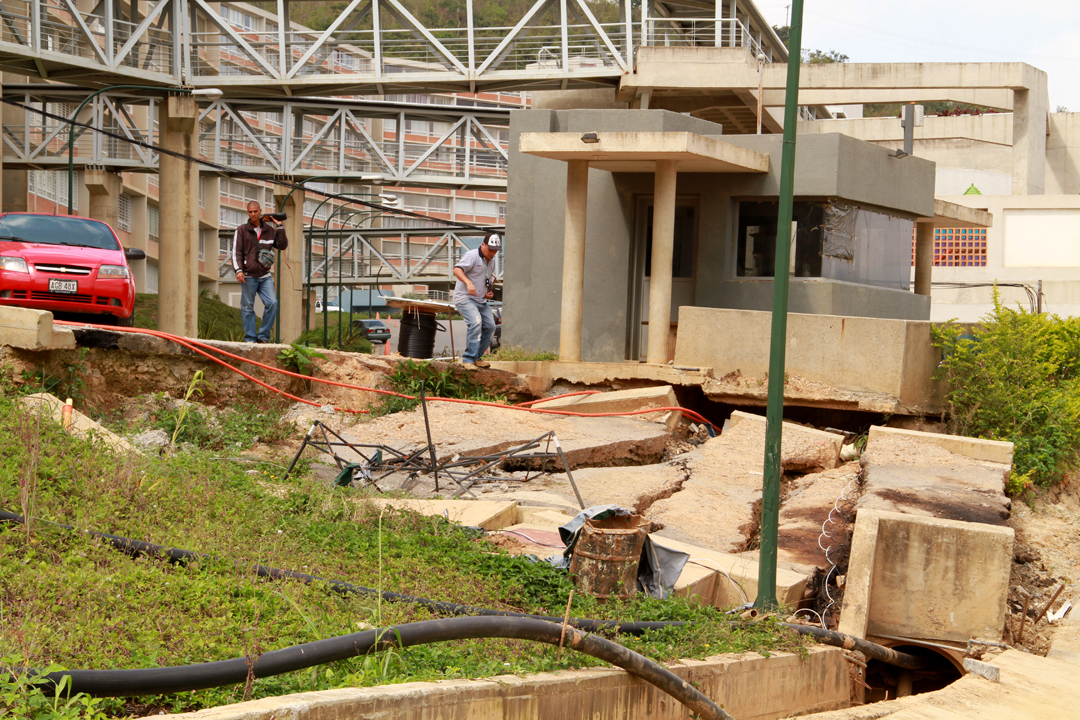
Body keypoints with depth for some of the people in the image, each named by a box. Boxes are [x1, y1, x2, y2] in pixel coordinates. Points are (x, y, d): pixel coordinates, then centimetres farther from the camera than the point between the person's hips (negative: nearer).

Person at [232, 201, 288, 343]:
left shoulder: (269, 230, 14)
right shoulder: (241, 230, 5)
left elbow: (282, 245, 7)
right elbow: (236, 252, 0)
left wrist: (280, 227, 5)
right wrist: (238, 270, -14)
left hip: (265, 276, 2)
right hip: (248, 276, -2)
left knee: (272, 303, -10)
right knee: (247, 307, 0)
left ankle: (263, 336, 0)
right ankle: (250, 338, 7)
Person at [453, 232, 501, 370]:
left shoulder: (491, 261, 14)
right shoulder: (472, 256, -13)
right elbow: (457, 269, -26)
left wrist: (490, 291, 13)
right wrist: (468, 282, -42)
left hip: (481, 300, 9)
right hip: (465, 298, -9)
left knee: (490, 326, 3)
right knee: (476, 322, -27)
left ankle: (476, 357, 17)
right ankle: (468, 359, -25)